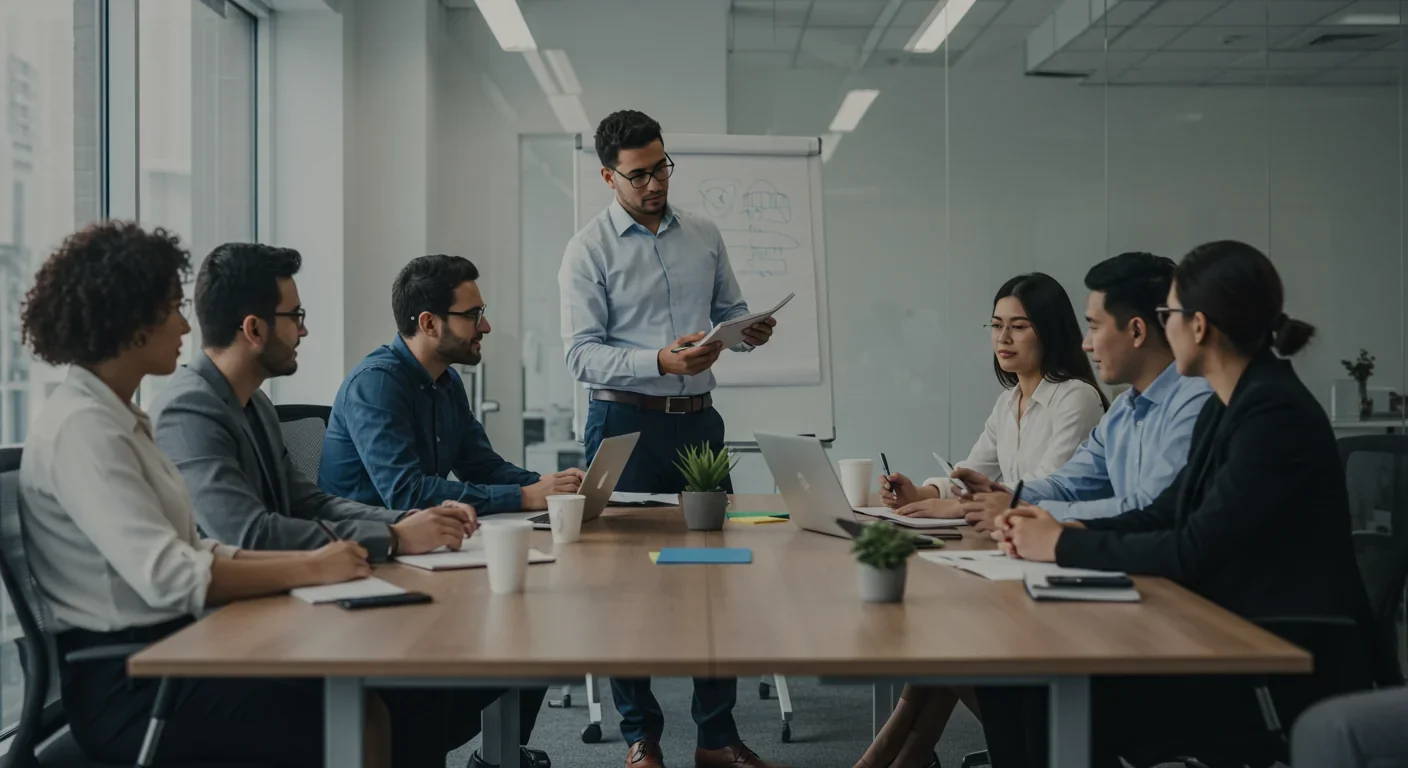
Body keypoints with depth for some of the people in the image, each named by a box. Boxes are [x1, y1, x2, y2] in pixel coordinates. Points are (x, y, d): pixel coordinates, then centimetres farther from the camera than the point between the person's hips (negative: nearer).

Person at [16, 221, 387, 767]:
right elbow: (167, 577, -24)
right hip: (124, 686, -9)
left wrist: (306, 558, 0)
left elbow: (191, 549, 13)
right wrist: (307, 570, -16)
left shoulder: (116, 418, 14)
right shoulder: (81, 428, -16)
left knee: (362, 702, -4)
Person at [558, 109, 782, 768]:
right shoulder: (590, 249, -5)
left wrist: (750, 331, -6)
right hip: (626, 423, -4)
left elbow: (730, 312, 18)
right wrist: (660, 361, -26)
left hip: (698, 419, 4)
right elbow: (581, 354, -12)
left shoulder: (704, 236, 10)